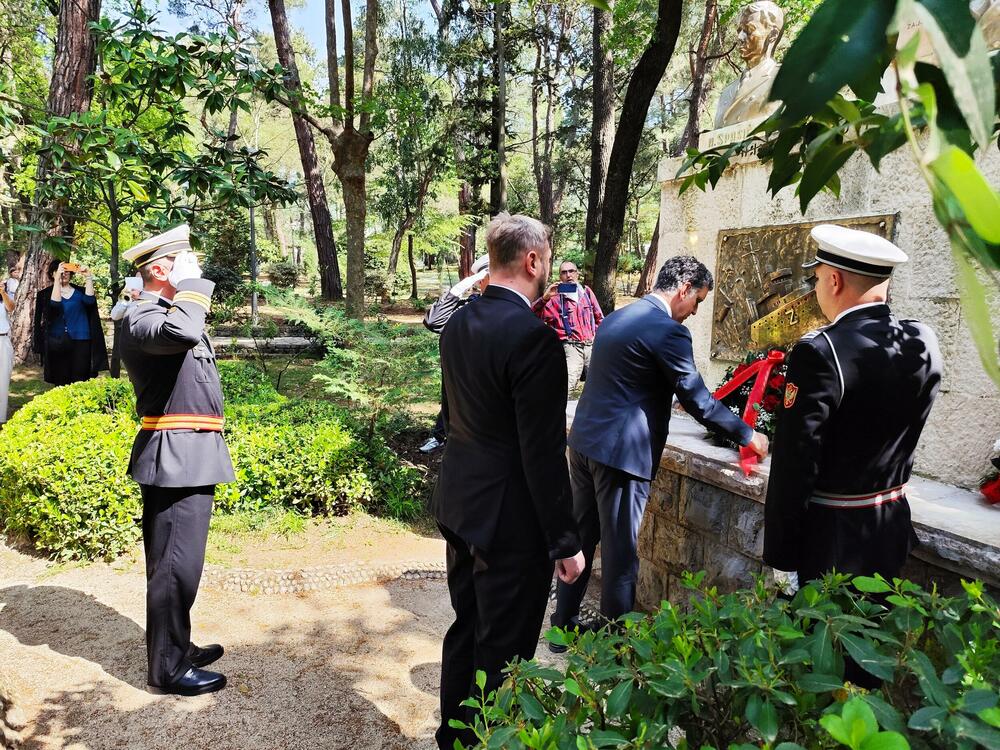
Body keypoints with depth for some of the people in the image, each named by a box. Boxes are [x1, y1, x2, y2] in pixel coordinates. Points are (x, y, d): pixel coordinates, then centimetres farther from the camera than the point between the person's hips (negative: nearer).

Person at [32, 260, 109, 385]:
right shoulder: (46, 293, 6)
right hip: (58, 343, -1)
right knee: (61, 382, 1)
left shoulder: (80, 291, 11)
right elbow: (55, 304, -16)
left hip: (81, 341, 1)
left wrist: (88, 278, -14)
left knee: (80, 382, -2)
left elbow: (89, 301, -11)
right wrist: (57, 280, -21)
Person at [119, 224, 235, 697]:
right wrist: (190, 284, -20)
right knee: (175, 565, -2)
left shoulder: (167, 311, 17)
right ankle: (169, 668, 11)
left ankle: (178, 647, 32)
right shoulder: (142, 317, -15)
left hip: (188, 455, 10)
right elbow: (181, 333, -37)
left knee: (177, 562, 19)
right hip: (177, 457, -10)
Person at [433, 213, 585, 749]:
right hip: (511, 520, -9)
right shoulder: (532, 336, -23)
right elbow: (542, 454, -22)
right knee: (502, 652, 9)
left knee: (466, 629, 24)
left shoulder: (457, 324, 3)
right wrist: (565, 542, -13)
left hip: (459, 504, 9)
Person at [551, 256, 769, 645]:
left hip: (584, 440, 9)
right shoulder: (668, 332, -14)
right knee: (619, 554, 4)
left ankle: (564, 624, 30)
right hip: (621, 452, -9)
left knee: (581, 538, 18)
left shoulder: (617, 317, 13)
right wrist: (748, 435, 1)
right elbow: (698, 400, -12)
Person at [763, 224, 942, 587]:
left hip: (833, 534, -6)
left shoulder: (819, 353, -23)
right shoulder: (924, 343, -3)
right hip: (893, 529, 6)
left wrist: (780, 550, -11)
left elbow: (795, 462, -21)